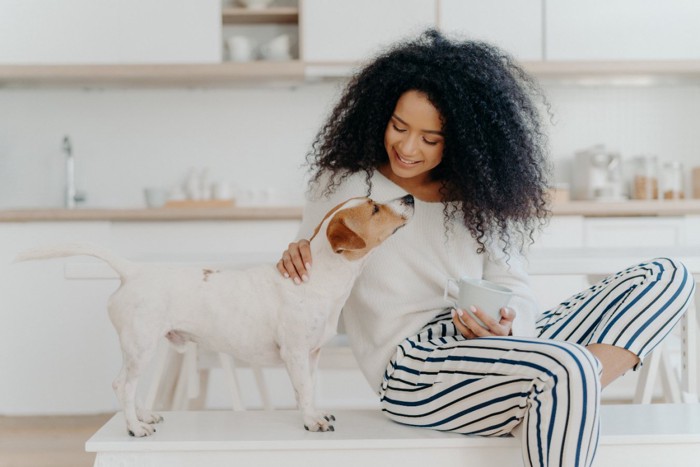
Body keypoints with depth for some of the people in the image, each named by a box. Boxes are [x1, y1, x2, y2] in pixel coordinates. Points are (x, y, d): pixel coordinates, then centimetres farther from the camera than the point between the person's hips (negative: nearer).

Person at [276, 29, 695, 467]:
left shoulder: (480, 200, 13)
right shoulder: (345, 185, 6)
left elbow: (516, 293, 5)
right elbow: (307, 286, 11)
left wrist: (507, 324, -19)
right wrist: (298, 257, -14)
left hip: (495, 351, 6)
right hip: (411, 370, -6)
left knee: (666, 276, -7)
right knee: (566, 369, -37)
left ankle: (574, 391, -27)